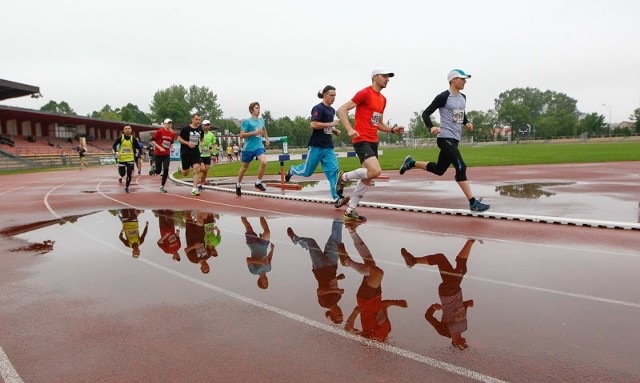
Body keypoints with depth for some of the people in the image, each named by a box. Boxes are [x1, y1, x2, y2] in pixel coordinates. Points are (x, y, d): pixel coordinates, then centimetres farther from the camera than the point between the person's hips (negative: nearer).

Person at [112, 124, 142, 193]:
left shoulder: (133, 139, -1)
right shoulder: (120, 138, -4)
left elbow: (138, 147, 6)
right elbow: (114, 145, 0)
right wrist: (116, 152, -17)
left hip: (130, 159, 0)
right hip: (121, 159, 0)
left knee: (129, 174, -5)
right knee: (122, 173, 2)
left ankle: (126, 187, 13)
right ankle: (121, 177, 40)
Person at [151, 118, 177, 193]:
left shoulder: (172, 133, 4)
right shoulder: (160, 131, -10)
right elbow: (152, 140, -9)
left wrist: (171, 146, 1)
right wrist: (159, 147, -18)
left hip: (167, 154, 3)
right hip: (158, 154, -3)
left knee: (166, 170, -9)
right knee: (158, 171, 1)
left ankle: (162, 187, 2)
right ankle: (154, 167, 40)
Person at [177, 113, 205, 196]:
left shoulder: (201, 130, 5)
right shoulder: (186, 129, -8)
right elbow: (179, 139, -4)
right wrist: (188, 143, -17)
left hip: (196, 153, 2)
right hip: (185, 152, -2)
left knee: (197, 169, -17)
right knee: (185, 174, 6)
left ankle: (194, 189, -13)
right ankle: (181, 169, 45)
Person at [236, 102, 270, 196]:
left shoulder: (261, 120, 8)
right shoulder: (247, 121, -10)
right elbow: (241, 135, -14)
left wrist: (267, 139, 21)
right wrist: (254, 132, -20)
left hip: (259, 146, 4)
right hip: (249, 148, -4)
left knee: (264, 162, -21)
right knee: (245, 167, 11)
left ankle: (258, 183, -4)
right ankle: (238, 185, 32)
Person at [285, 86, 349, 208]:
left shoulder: (332, 110, 16)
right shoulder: (318, 108, -10)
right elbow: (313, 124, -23)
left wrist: (335, 130, 11)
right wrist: (330, 124, -21)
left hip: (328, 147, 7)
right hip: (316, 146, -7)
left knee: (333, 170, -6)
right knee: (307, 172, 4)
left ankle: (337, 199, -9)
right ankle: (292, 170, 36)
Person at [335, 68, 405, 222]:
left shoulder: (383, 99, 17)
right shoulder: (365, 93, -7)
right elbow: (342, 110, -11)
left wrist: (392, 130, 8)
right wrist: (349, 129, -23)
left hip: (373, 141, 9)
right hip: (361, 140, -9)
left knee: (367, 179, 8)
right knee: (375, 171, -24)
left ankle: (350, 210, 17)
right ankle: (344, 177, 0)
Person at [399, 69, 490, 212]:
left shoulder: (463, 98, 15)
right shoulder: (443, 97, -9)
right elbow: (426, 113, -9)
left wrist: (467, 123, 7)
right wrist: (431, 127, -26)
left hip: (455, 139, 9)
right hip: (445, 138, -9)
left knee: (439, 170, 15)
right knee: (461, 168, -14)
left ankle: (411, 163, 31)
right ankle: (473, 203, -11)